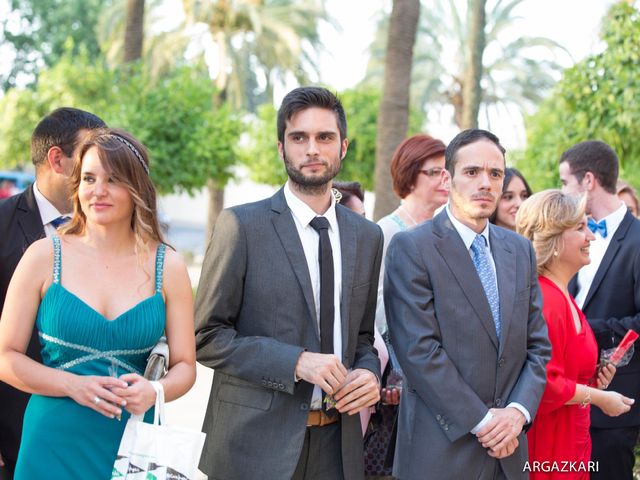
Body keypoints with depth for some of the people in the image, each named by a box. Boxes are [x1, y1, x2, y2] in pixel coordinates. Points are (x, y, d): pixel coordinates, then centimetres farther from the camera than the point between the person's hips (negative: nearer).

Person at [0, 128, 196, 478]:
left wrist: (154, 391, -17)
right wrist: (73, 386, -16)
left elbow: (184, 366, 3)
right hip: (54, 444, -1)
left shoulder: (167, 267, 0)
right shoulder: (44, 256, -3)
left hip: (134, 445, 1)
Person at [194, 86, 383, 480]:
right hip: (256, 442, -4)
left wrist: (369, 374, -4)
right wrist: (296, 362, -18)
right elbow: (207, 336, -8)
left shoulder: (367, 237, 9)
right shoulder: (242, 225, -6)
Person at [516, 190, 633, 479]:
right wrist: (599, 397, -15)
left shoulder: (562, 295, 11)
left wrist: (593, 377, 7)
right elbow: (544, 384, -26)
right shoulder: (544, 299, -22)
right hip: (548, 449, -10)